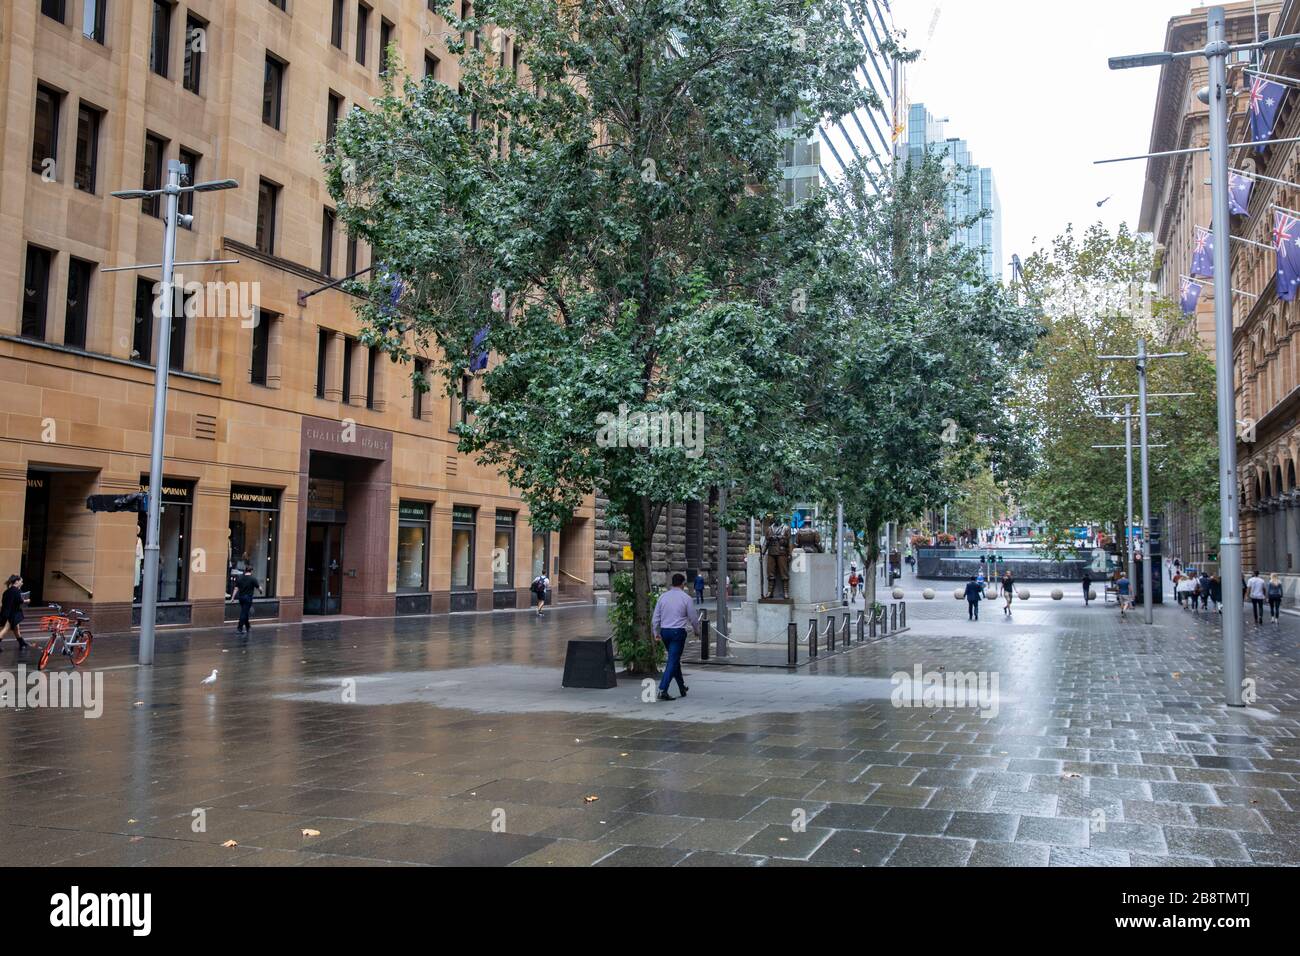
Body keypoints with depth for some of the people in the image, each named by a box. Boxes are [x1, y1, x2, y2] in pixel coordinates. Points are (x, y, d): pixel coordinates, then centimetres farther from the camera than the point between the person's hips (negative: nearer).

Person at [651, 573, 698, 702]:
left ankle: (682, 687, 30)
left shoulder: (663, 596, 5)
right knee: (673, 661, -5)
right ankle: (662, 690, -15)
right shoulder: (686, 598, -6)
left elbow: (656, 617, 7)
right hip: (678, 632, -5)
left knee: (675, 659, 19)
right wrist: (697, 631, 17)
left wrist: (656, 633, 15)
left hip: (664, 631, 5)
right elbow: (693, 618, 0)